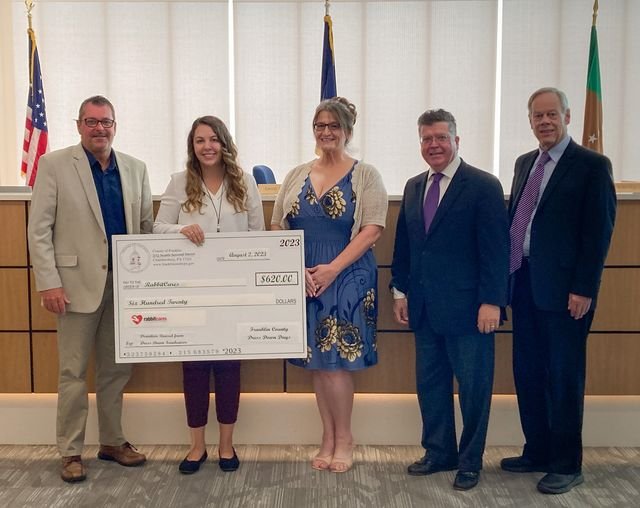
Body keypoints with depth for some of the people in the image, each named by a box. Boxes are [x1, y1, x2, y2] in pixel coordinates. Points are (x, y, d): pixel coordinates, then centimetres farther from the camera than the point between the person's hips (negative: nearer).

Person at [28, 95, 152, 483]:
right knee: (74, 372, 4)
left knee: (117, 368, 12)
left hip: (125, 283, 4)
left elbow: (147, 225, 11)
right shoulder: (55, 165, -1)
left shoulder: (135, 168, 9)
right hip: (78, 283, -4)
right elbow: (39, 229, -5)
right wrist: (49, 283, -12)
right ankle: (71, 452, 17)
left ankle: (113, 441, 27)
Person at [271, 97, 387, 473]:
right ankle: (329, 438, 23)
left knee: (337, 361, -3)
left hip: (347, 278, -4)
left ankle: (343, 439, 16)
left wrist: (332, 268, -16)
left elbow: (373, 229, -9)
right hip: (304, 280, 4)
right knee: (317, 360, 9)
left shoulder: (365, 175, -1)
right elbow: (277, 227, 9)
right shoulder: (297, 175, 11)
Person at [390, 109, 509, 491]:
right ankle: (439, 452, 29)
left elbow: (496, 249, -11)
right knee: (430, 383, 14)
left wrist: (491, 301, -16)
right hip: (425, 309, 6)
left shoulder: (484, 186, -7)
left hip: (467, 309, -6)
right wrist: (400, 290, 11)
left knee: (473, 385, 6)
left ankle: (470, 461, 22)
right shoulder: (414, 187, 12)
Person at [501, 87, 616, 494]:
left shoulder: (592, 165, -6)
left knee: (564, 378, 3)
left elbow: (599, 232, -10)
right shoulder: (525, 163, 14)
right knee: (528, 374, 13)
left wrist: (584, 289, -15)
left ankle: (567, 465, 17)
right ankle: (537, 452, 28)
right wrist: (510, 277, 9)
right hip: (525, 283, 7)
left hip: (564, 289, -6)